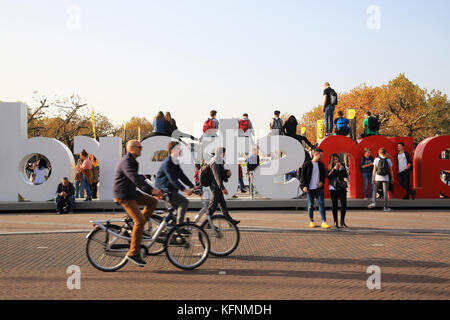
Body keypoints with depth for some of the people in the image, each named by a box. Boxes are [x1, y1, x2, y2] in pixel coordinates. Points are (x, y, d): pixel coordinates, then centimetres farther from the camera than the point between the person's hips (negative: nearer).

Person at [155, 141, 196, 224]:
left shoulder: (176, 163, 14)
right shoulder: (167, 163, -17)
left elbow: (182, 176, 14)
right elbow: (172, 179, -27)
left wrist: (192, 186, 4)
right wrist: (184, 189, -35)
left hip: (170, 190, 10)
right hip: (164, 190, -10)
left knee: (180, 207, 12)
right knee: (184, 202, -18)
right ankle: (179, 224, -17)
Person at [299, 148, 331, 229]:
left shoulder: (321, 165, 12)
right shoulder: (307, 164, -2)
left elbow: (324, 175, 20)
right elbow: (303, 176, -4)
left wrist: (322, 182, 1)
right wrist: (304, 186, -15)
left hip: (319, 188, 3)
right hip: (310, 188, -3)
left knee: (321, 204, -6)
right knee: (311, 205, 4)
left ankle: (324, 222, -8)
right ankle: (311, 222, 17)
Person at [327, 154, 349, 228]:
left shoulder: (342, 165, 7)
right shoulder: (329, 167, 4)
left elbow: (346, 176, 1)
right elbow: (328, 176, -8)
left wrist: (342, 169, -13)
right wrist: (334, 169, -16)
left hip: (342, 187, 1)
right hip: (333, 188, -1)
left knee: (344, 205, -6)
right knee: (335, 205, 3)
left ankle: (342, 222, 4)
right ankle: (335, 222, 10)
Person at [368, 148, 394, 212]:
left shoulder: (377, 159, -1)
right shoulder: (388, 160, 3)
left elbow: (374, 169, -2)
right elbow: (390, 170, 5)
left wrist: (373, 178, 1)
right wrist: (392, 178, 13)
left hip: (377, 178, -1)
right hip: (385, 178, 1)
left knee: (374, 190, 12)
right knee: (385, 192, 4)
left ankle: (374, 202, -7)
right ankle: (386, 207, 4)